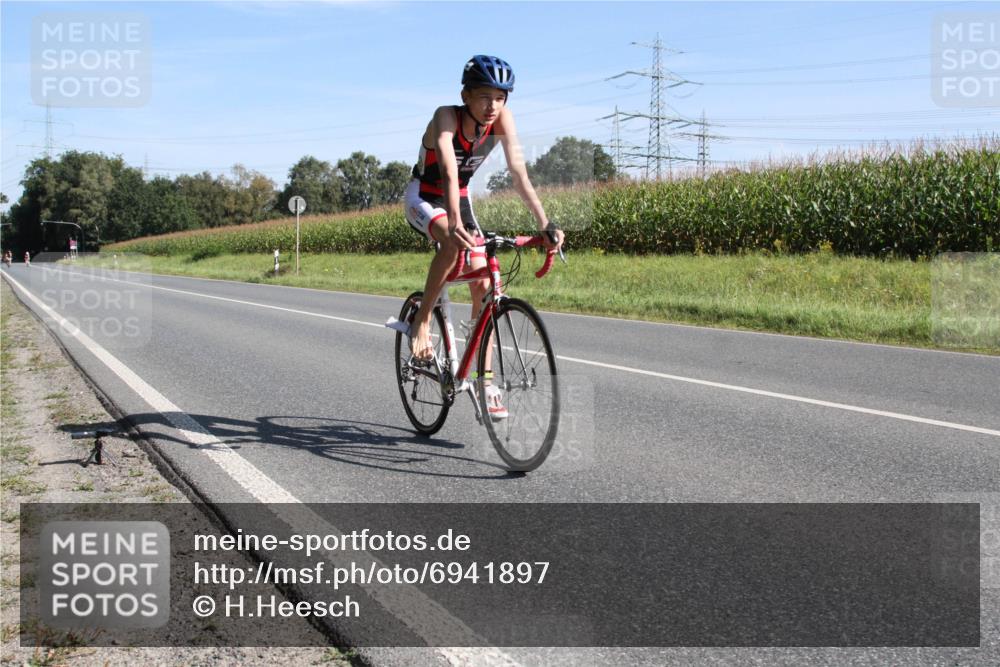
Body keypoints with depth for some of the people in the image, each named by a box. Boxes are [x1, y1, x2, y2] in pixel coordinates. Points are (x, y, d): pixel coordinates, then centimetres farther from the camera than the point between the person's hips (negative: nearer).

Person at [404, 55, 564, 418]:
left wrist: (544, 224, -35)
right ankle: (422, 321, -20)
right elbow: (449, 173, -44)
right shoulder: (446, 117, -29)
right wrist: (454, 223, -59)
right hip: (423, 198, -5)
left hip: (459, 199, 5)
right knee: (453, 242, -38)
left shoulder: (502, 119, -18)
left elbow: (519, 173, -24)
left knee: (483, 286, -7)